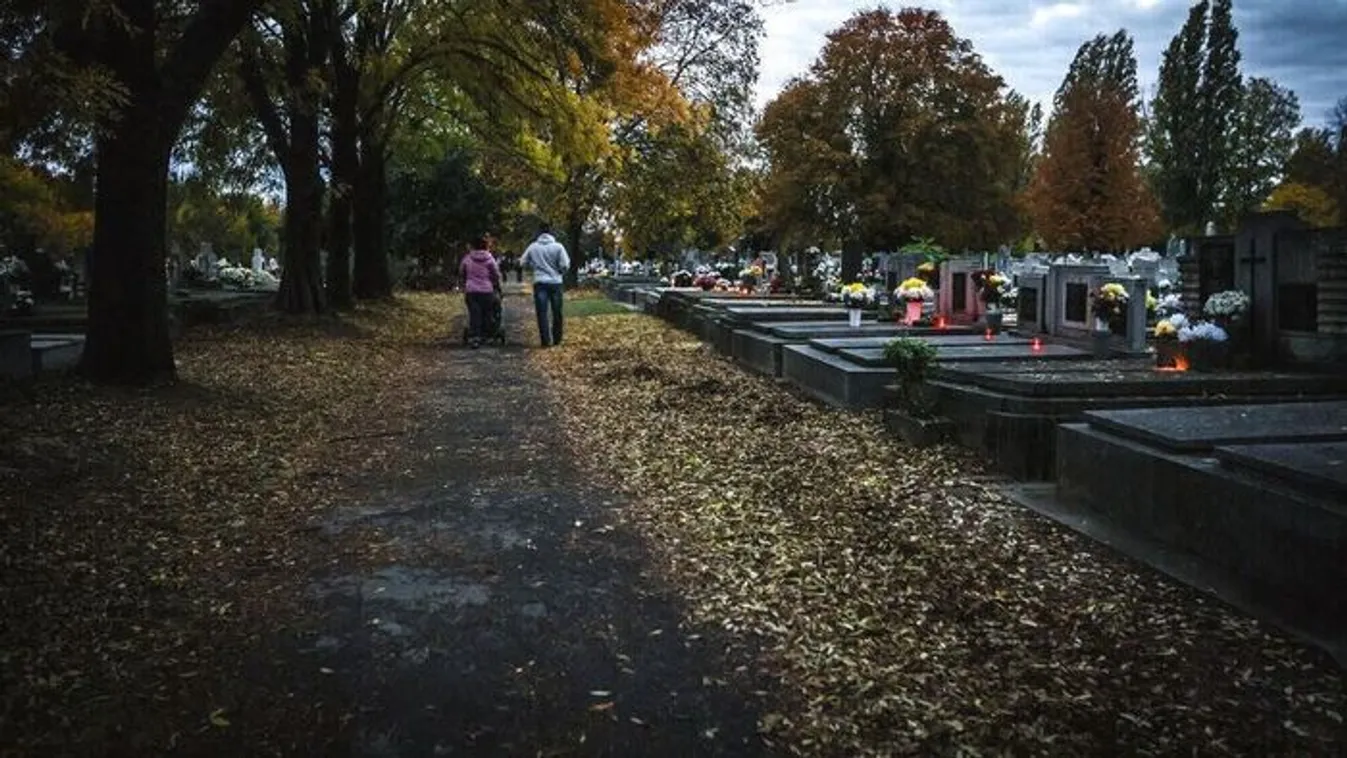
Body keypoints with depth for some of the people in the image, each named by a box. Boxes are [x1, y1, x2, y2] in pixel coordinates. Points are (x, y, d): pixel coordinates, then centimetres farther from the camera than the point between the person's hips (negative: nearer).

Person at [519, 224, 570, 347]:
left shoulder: (533, 247, 1)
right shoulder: (558, 247, -5)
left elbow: (522, 263, 7)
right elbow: (565, 266, -9)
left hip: (540, 283, 0)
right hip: (555, 282, 0)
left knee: (542, 313, 1)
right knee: (557, 313, 12)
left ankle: (546, 341, -4)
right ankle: (556, 339, 18)